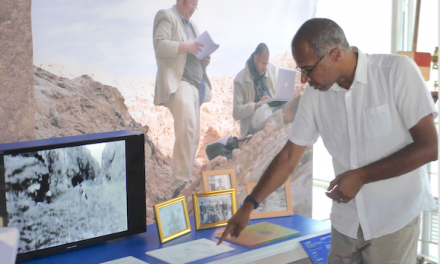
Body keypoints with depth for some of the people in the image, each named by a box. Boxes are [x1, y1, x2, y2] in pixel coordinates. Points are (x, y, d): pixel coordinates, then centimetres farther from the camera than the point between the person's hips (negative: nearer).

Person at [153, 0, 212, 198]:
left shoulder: (191, 25, 29)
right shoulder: (166, 16, 3)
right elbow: (160, 45, -12)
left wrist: (204, 60, 14)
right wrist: (186, 46, -20)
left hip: (195, 85, 10)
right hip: (177, 82, -9)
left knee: (193, 137, 5)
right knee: (187, 125, -28)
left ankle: (184, 182, 11)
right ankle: (180, 182, -29)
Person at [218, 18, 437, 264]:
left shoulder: (398, 71, -16)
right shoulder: (315, 93, -3)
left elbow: (428, 147, -16)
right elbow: (289, 157, 4)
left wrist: (361, 176, -19)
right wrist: (249, 206, 2)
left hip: (395, 220, -3)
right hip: (346, 222, 4)